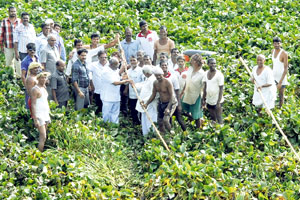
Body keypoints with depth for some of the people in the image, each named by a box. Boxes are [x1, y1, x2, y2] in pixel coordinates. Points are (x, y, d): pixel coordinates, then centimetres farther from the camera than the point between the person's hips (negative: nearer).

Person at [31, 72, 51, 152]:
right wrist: (35, 120, -19)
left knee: (43, 137, 9)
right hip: (39, 116, -8)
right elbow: (33, 105, -15)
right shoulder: (35, 89, -11)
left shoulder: (44, 88, 14)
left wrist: (49, 115, 19)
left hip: (46, 115, 8)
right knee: (43, 137, -15)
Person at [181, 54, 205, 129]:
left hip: (196, 98, -6)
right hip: (187, 97, 6)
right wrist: (182, 92, 17)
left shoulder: (202, 74, -17)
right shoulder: (190, 71, 1)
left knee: (196, 117, 6)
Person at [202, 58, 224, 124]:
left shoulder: (219, 74, -12)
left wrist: (218, 102, -18)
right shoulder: (206, 74, 5)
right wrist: (203, 99, 9)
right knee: (212, 119, 16)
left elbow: (221, 89, -13)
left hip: (217, 101, -6)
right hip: (209, 101, 6)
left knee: (219, 119, -2)